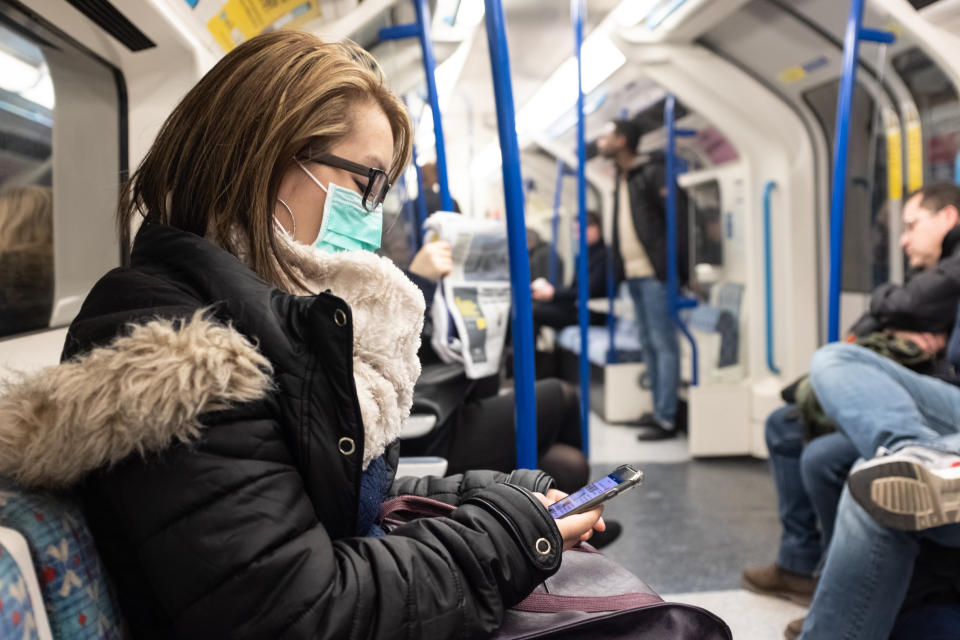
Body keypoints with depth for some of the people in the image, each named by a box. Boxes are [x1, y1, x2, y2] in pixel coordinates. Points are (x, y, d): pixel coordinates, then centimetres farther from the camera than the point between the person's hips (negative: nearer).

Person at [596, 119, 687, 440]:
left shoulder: (653, 173, -9)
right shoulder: (622, 178, 18)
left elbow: (679, 220, -13)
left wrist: (681, 270, -15)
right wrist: (620, 264, 11)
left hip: (654, 274, -9)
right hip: (634, 274, 9)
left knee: (664, 344, -5)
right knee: (649, 344, 13)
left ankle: (666, 419, -1)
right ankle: (658, 410, 22)